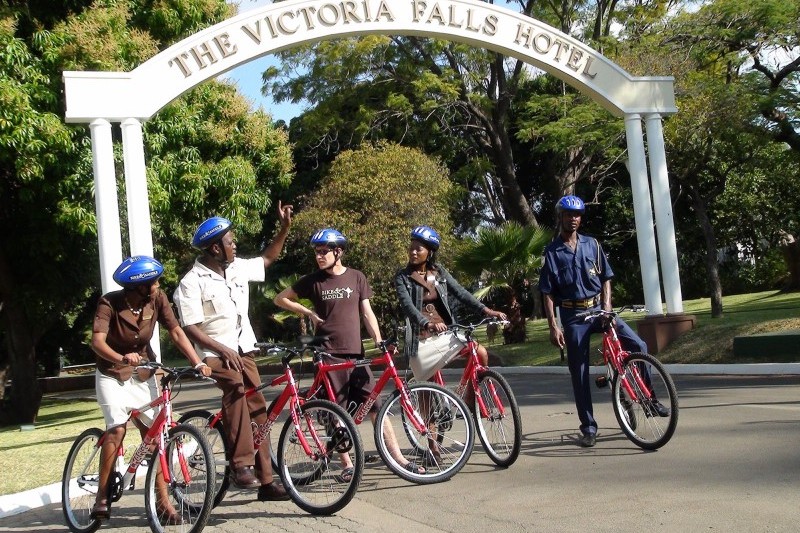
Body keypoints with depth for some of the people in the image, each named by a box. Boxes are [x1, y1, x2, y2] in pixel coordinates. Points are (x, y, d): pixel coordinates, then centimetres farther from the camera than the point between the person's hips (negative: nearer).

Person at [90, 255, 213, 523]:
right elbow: (97, 341, -33)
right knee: (117, 429, -19)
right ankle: (101, 498, -6)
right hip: (112, 374, -3)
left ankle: (162, 501, 3)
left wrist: (198, 363, -28)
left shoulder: (158, 300, -13)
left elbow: (176, 332, -16)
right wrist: (121, 358, -53)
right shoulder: (110, 303, -23)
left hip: (142, 375, 3)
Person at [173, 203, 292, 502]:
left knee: (257, 409, 5)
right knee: (236, 388, -35)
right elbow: (191, 328, -15)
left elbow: (267, 259, 25)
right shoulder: (192, 283, -11)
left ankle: (266, 481, 12)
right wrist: (223, 350, -23)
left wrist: (284, 228, 14)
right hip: (216, 353, -7)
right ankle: (241, 465, -34)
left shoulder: (238, 268, 8)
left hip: (244, 349, 7)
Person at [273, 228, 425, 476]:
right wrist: (309, 312, -1)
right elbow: (281, 299, 10)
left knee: (376, 406, -1)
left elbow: (366, 312, 7)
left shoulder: (356, 277, 7)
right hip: (328, 354, -1)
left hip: (355, 352, 1)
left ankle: (399, 458, 2)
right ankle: (347, 464, 11)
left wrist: (379, 341, -5)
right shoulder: (313, 281, 3)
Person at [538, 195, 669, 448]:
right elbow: (548, 293, -3)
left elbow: (606, 279, 8)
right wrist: (553, 327, -10)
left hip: (598, 309, 2)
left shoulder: (592, 245, 5)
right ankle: (588, 427, 11)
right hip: (573, 316, -2)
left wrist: (606, 309, -7)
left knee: (638, 346, -14)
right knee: (579, 373, 1)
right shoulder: (552, 252, -2)